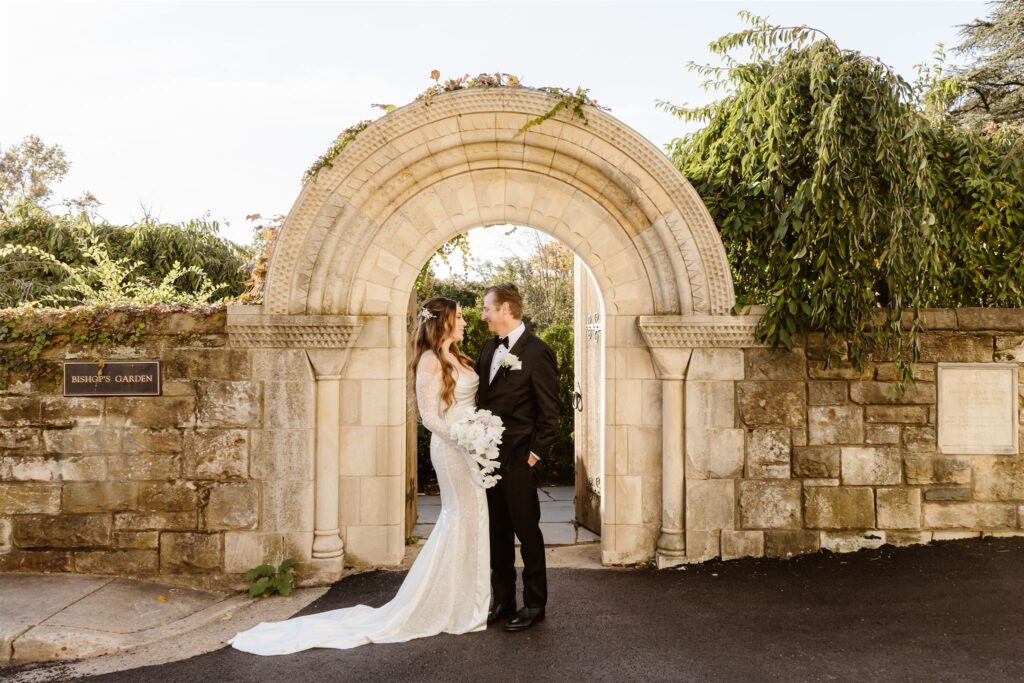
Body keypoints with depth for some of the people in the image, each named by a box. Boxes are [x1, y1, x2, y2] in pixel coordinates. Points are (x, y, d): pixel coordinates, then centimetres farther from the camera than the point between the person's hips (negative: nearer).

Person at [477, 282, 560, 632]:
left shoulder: (538, 352, -12)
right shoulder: (489, 347, 10)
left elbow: (549, 412, -11)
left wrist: (535, 454, -11)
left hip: (518, 458, -7)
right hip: (489, 455, 7)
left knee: (527, 530, 5)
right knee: (498, 532, 15)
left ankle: (534, 604, 20)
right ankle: (502, 600, 28)